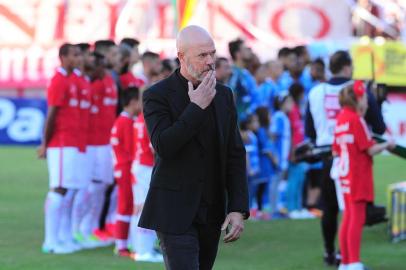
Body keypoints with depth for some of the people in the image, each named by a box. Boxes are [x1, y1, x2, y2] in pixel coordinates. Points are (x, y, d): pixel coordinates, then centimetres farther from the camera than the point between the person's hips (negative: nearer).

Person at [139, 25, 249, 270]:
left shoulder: (223, 94, 9)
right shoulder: (158, 95, -6)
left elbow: (235, 155, 8)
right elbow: (163, 146, -21)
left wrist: (238, 209, -1)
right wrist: (197, 107, -19)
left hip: (211, 212, 5)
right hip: (175, 212, -5)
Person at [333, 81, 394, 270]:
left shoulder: (341, 118, 9)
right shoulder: (356, 119, -16)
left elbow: (335, 151, 13)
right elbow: (370, 149, -17)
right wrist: (387, 145, -1)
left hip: (345, 175, 8)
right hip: (359, 175, -8)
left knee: (348, 218, 14)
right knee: (357, 219, -6)